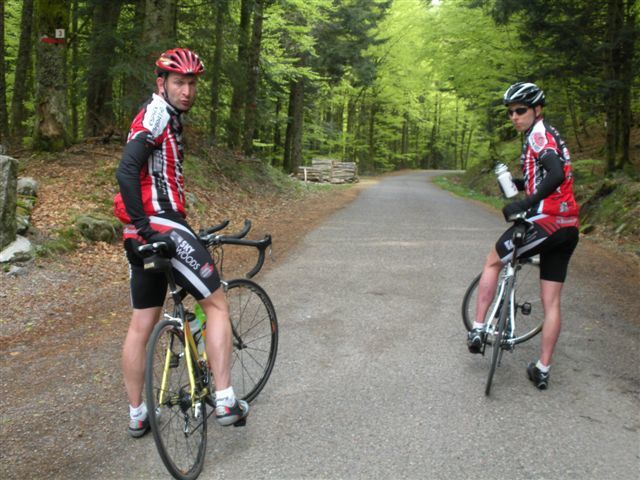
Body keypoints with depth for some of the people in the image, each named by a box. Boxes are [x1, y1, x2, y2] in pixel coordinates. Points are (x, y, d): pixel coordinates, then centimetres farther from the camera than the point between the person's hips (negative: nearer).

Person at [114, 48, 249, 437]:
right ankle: (225, 401, 2)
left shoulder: (168, 118, 23)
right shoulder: (158, 113, -8)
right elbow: (126, 171, -21)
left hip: (145, 234, 10)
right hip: (163, 227, -10)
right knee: (217, 303, 0)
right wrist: (144, 226, -25)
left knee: (142, 324, 13)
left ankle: (137, 415, 23)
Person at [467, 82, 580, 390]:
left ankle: (477, 331, 14)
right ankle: (542, 370, 17)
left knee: (492, 261, 13)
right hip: (569, 228, 9)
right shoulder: (551, 136, 23)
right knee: (551, 303, 10)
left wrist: (525, 203, -28)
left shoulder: (539, 133, -7)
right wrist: (519, 184, 14)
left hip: (546, 222, -9)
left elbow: (556, 175, -24)